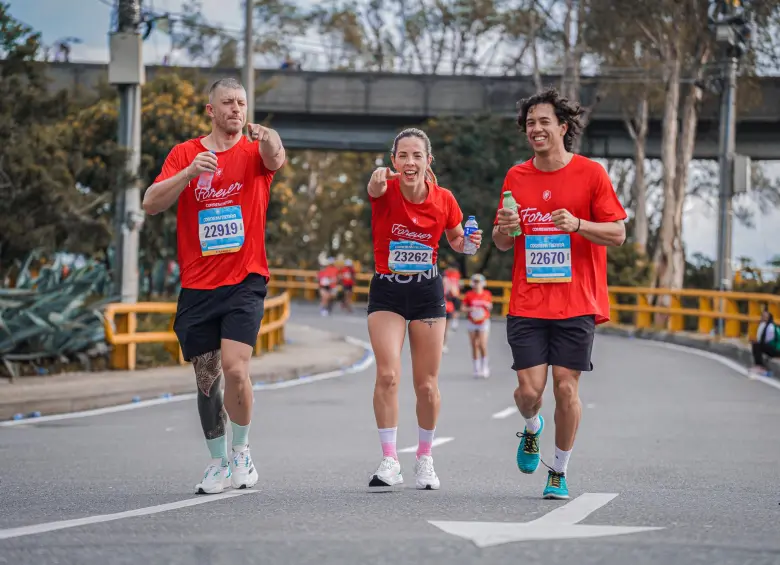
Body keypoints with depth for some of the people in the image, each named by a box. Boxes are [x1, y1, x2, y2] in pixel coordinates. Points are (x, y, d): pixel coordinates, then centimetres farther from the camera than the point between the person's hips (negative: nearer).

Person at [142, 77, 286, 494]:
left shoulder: (252, 151, 2)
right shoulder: (185, 154, 7)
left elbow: (275, 159, -23)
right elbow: (151, 204, -4)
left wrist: (270, 142, -46)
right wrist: (190, 172, -19)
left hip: (244, 282, -2)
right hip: (197, 287, 3)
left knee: (235, 369, -17)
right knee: (207, 380, 7)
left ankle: (242, 450, 5)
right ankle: (219, 464, 21)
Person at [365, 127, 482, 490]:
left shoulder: (443, 200, -7)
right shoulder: (385, 191, -14)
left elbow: (456, 240, 10)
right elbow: (375, 189, -40)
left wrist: (467, 242, -12)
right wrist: (377, 181, -63)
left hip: (427, 290, 2)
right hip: (386, 290, -1)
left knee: (427, 384, 5)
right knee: (387, 375, -16)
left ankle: (425, 459, 24)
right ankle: (389, 461, -8)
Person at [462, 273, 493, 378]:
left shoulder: (487, 294, 1)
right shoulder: (469, 295, -1)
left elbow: (490, 307, 15)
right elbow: (463, 308, 1)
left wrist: (488, 306, -7)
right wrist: (470, 309, -18)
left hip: (484, 323, -1)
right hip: (472, 323, 1)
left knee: (483, 345, -12)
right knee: (474, 347, 4)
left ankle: (485, 366, 3)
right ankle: (476, 369, 12)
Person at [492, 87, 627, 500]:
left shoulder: (590, 173, -1)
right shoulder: (515, 177, 8)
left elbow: (618, 234, -3)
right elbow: (502, 243, 16)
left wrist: (578, 225, -20)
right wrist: (505, 229, -7)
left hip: (576, 303, -2)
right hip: (527, 304, 2)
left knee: (566, 388, -4)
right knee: (529, 389, -6)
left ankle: (560, 471, 14)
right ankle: (531, 430, 30)